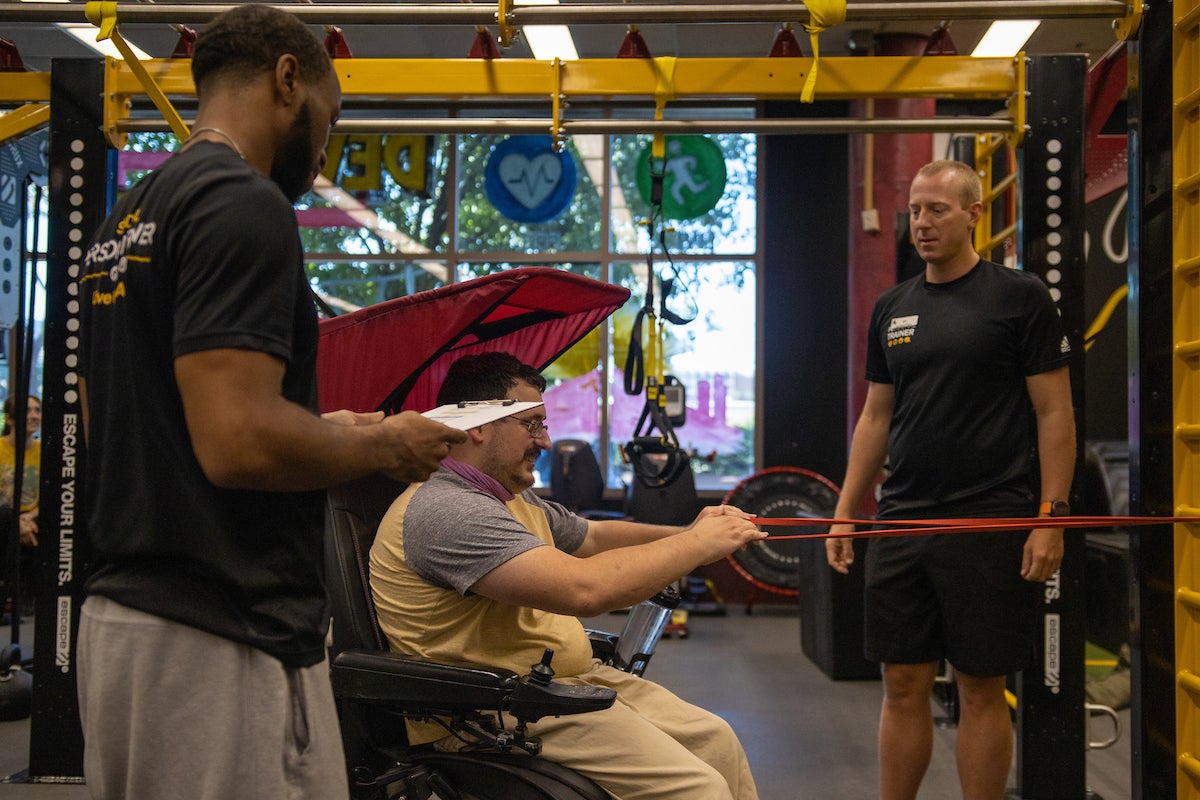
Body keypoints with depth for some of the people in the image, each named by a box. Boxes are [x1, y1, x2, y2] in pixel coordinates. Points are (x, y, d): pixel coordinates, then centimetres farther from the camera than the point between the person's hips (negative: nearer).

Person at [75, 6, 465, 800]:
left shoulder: (125, 220, 14)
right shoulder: (244, 204, -15)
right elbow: (238, 442, -24)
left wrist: (326, 428, 19)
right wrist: (385, 446, -7)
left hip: (120, 614, 10)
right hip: (220, 640, -10)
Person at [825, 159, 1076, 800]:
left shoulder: (1019, 297, -3)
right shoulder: (892, 307, 12)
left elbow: (1054, 413, -5)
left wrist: (1050, 518, -13)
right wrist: (846, 511, 10)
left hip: (988, 524, -5)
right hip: (902, 523, 5)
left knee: (981, 690, 3)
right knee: (903, 686, 10)